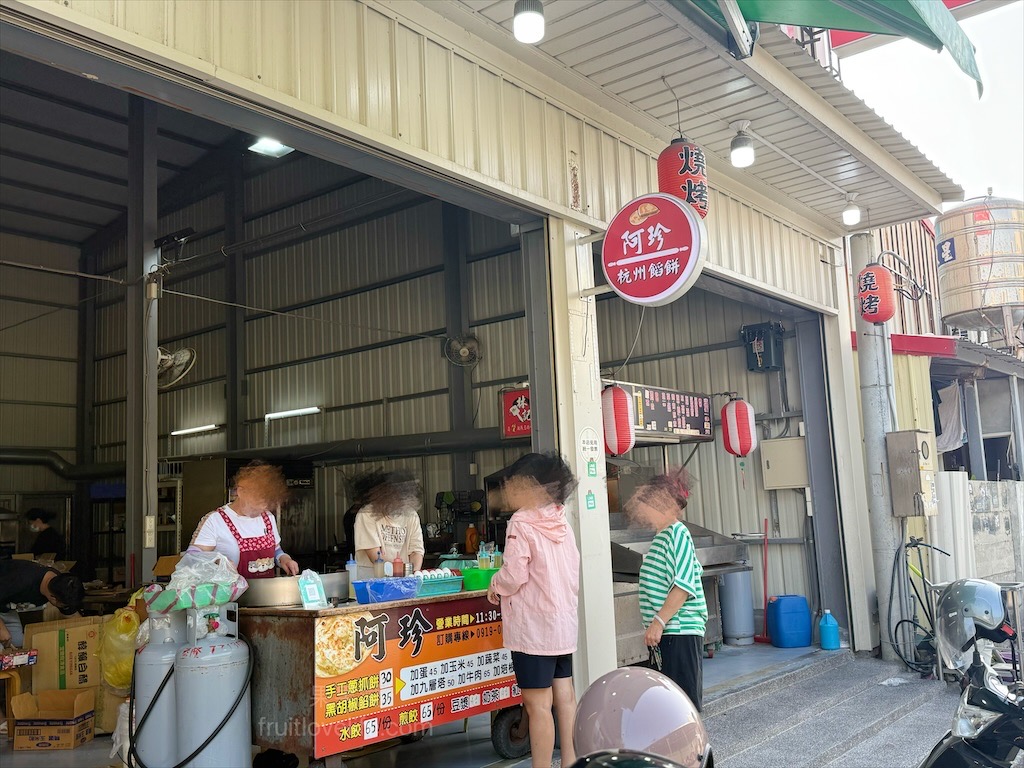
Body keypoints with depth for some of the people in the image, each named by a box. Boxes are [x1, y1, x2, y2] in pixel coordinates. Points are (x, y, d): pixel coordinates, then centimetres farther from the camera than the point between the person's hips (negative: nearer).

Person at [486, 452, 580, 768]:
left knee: (537, 705, -2)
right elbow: (574, 573, 11)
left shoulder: (521, 524, -14)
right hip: (564, 623, 8)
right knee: (564, 696, 14)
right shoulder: (562, 523, 8)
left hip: (532, 626, -8)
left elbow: (514, 576, -17)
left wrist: (495, 588, 1)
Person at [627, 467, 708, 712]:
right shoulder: (663, 536, 16)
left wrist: (658, 622, -21)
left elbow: (683, 586, -21)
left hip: (679, 632, -10)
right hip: (664, 632, 10)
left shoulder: (677, 533, -13)